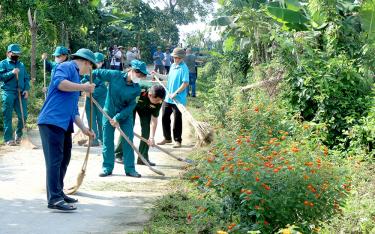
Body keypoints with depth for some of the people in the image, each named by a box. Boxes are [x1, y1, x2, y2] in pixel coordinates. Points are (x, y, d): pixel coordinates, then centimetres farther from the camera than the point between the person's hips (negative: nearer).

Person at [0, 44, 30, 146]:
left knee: (23, 116, 0)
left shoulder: (21, 65, 18)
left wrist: (26, 89, 1)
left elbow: (26, 78, 16)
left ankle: (18, 134, 22)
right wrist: (12, 73, -15)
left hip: (21, 93, 4)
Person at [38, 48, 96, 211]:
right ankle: (54, 199, -14)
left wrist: (83, 129, 24)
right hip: (52, 121, -10)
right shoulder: (67, 67, 0)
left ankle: (58, 193, 27)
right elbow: (58, 82, -23)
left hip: (64, 125, 10)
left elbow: (74, 110, 29)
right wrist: (83, 87, -16)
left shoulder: (76, 78, 27)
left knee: (64, 159, 15)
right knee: (54, 160, -12)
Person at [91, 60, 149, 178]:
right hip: (109, 113, -1)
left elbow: (131, 106, -13)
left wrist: (118, 117, -20)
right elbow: (97, 73, -9)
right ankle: (107, 168, 14)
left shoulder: (136, 89, -14)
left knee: (128, 140, -1)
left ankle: (130, 168, 7)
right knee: (107, 140, 3)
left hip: (125, 115, 1)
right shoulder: (115, 75, -18)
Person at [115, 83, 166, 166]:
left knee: (146, 128, -8)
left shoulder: (158, 101, -30)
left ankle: (143, 158, -1)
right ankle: (118, 155, -3)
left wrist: (152, 137, -27)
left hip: (145, 107, 3)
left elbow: (154, 119, -21)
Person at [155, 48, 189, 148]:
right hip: (168, 98, 8)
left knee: (177, 120, 2)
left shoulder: (184, 68, -14)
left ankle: (177, 140, 15)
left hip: (178, 99, -8)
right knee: (165, 117, 13)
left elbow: (185, 83, -20)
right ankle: (167, 138, 28)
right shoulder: (173, 66, 10)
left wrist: (175, 93, -24)